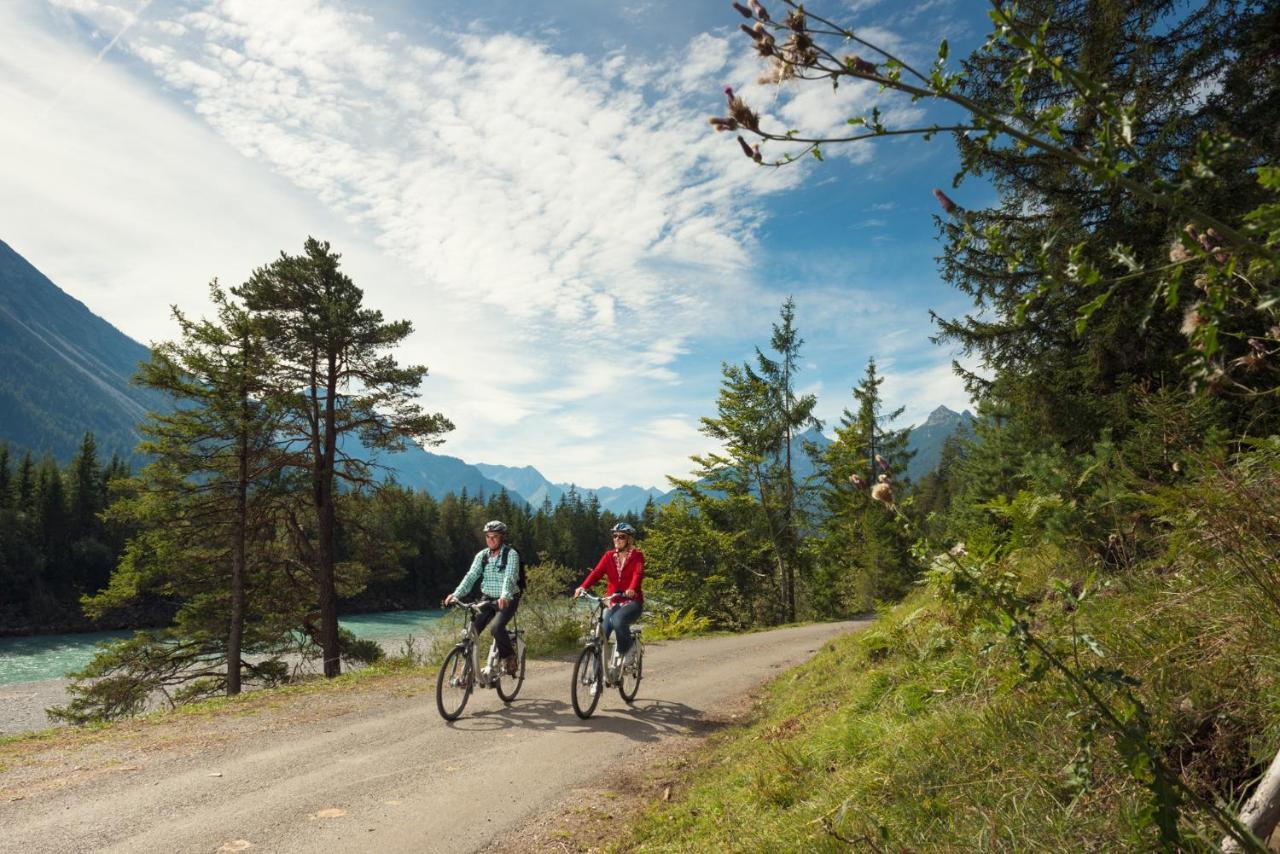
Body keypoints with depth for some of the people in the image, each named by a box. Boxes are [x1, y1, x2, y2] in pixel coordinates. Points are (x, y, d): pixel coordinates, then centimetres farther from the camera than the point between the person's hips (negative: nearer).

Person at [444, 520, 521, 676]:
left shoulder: (511, 554, -12)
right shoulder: (482, 555, 2)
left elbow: (510, 577, -27)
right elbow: (471, 576, -9)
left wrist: (504, 596, -46)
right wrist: (456, 594, -25)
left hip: (507, 601, -5)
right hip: (488, 599, 5)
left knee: (497, 628, -27)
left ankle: (509, 658, -2)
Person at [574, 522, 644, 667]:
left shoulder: (637, 556, -3)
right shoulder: (609, 556, 7)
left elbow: (638, 574, -22)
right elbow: (596, 572, -8)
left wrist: (632, 589, -44)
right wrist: (583, 587, -27)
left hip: (632, 602, -4)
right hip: (613, 603, 4)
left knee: (618, 620, -34)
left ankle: (626, 653, -9)